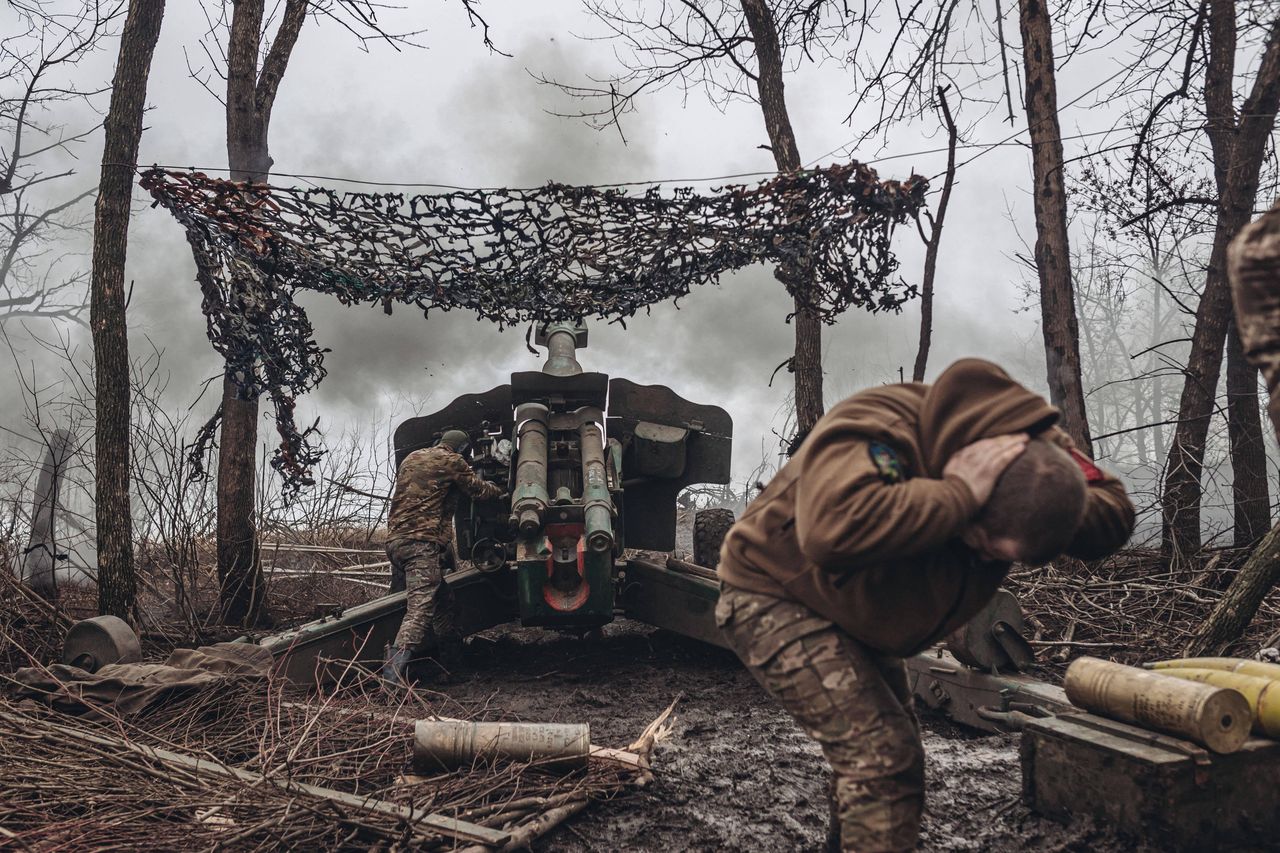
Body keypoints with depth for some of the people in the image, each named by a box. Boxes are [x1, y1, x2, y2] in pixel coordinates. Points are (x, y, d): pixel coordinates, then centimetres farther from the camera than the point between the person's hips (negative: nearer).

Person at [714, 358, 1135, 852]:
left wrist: (1051, 508, -34)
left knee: (886, 755, 21)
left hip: (856, 619, 8)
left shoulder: (1034, 445, -15)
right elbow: (834, 529, -55)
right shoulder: (873, 432, -38)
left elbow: (1113, 518, -13)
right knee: (882, 758, -19)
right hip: (774, 598, -8)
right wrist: (959, 495, -48)